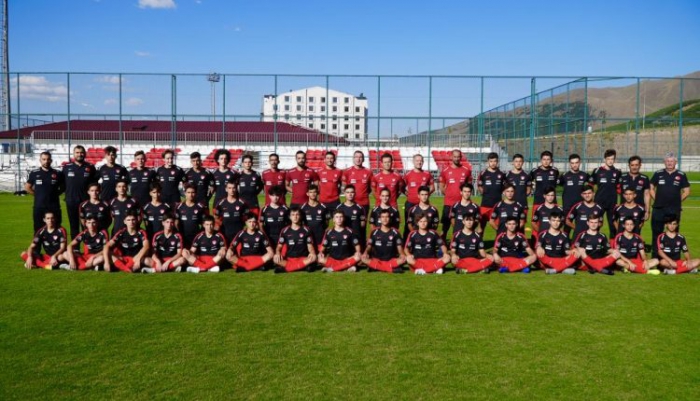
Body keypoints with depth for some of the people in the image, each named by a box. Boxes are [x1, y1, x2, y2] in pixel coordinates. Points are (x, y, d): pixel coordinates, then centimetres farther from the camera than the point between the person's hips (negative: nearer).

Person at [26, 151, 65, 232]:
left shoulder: (57, 174, 4)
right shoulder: (34, 173, 4)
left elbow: (63, 187, 15)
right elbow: (27, 187, 12)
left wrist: (55, 194, 1)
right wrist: (38, 195, 4)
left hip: (54, 206, 0)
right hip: (39, 207, 0)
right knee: (39, 230, 4)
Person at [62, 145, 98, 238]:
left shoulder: (90, 167, 5)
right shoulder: (67, 167, 5)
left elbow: (95, 183, 8)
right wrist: (66, 194, 5)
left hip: (86, 201, -1)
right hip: (71, 202, 1)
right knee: (74, 226, 8)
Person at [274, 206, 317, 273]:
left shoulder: (306, 230, 4)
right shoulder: (285, 231, 5)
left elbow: (310, 245, 2)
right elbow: (279, 245, 4)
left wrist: (312, 253, -21)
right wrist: (278, 253, -19)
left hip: (303, 259, 0)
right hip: (289, 259, 0)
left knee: (313, 258, -31)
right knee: (275, 259, -28)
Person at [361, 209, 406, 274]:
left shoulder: (395, 232, 6)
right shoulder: (375, 232, 6)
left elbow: (399, 246, 2)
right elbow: (369, 245, 2)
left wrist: (401, 254, -21)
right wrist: (366, 253, -21)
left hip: (391, 260, 0)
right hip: (377, 260, 0)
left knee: (403, 259, -29)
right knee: (364, 258, -28)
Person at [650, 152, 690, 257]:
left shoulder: (681, 175, 2)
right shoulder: (658, 174, 4)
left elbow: (686, 192, 6)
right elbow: (651, 188, 11)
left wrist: (677, 201, 0)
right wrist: (658, 200, 2)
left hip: (674, 210, -1)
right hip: (658, 209, 1)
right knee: (656, 232, 5)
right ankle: (655, 256, 13)